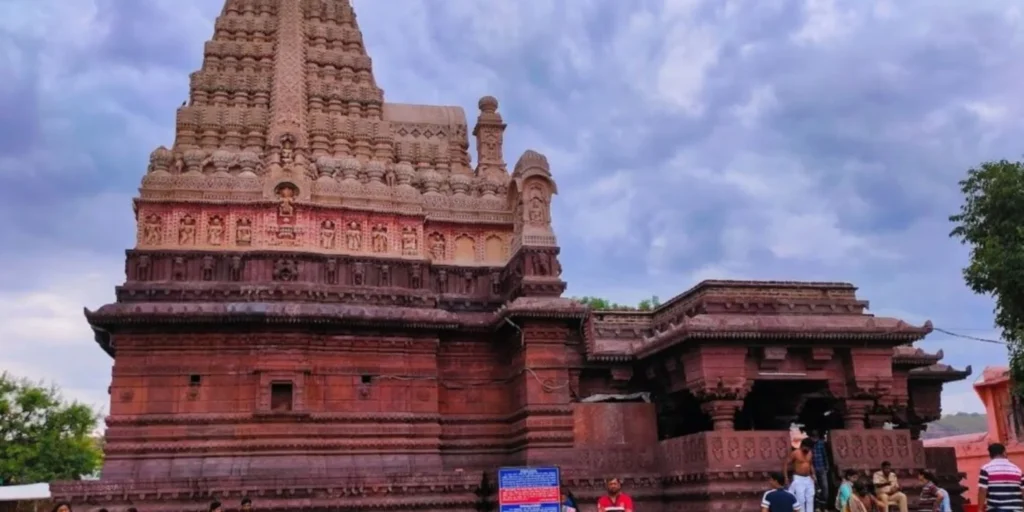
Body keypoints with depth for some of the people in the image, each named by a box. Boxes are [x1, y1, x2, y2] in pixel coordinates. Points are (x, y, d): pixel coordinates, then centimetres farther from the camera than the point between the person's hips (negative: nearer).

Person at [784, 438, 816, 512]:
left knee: (810, 499, 6)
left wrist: (813, 474, 9)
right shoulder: (795, 453, -12)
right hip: (798, 479, -6)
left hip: (808, 479, 6)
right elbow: (785, 464, -9)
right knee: (801, 500, -7)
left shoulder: (810, 453, 6)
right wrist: (786, 478, -13)